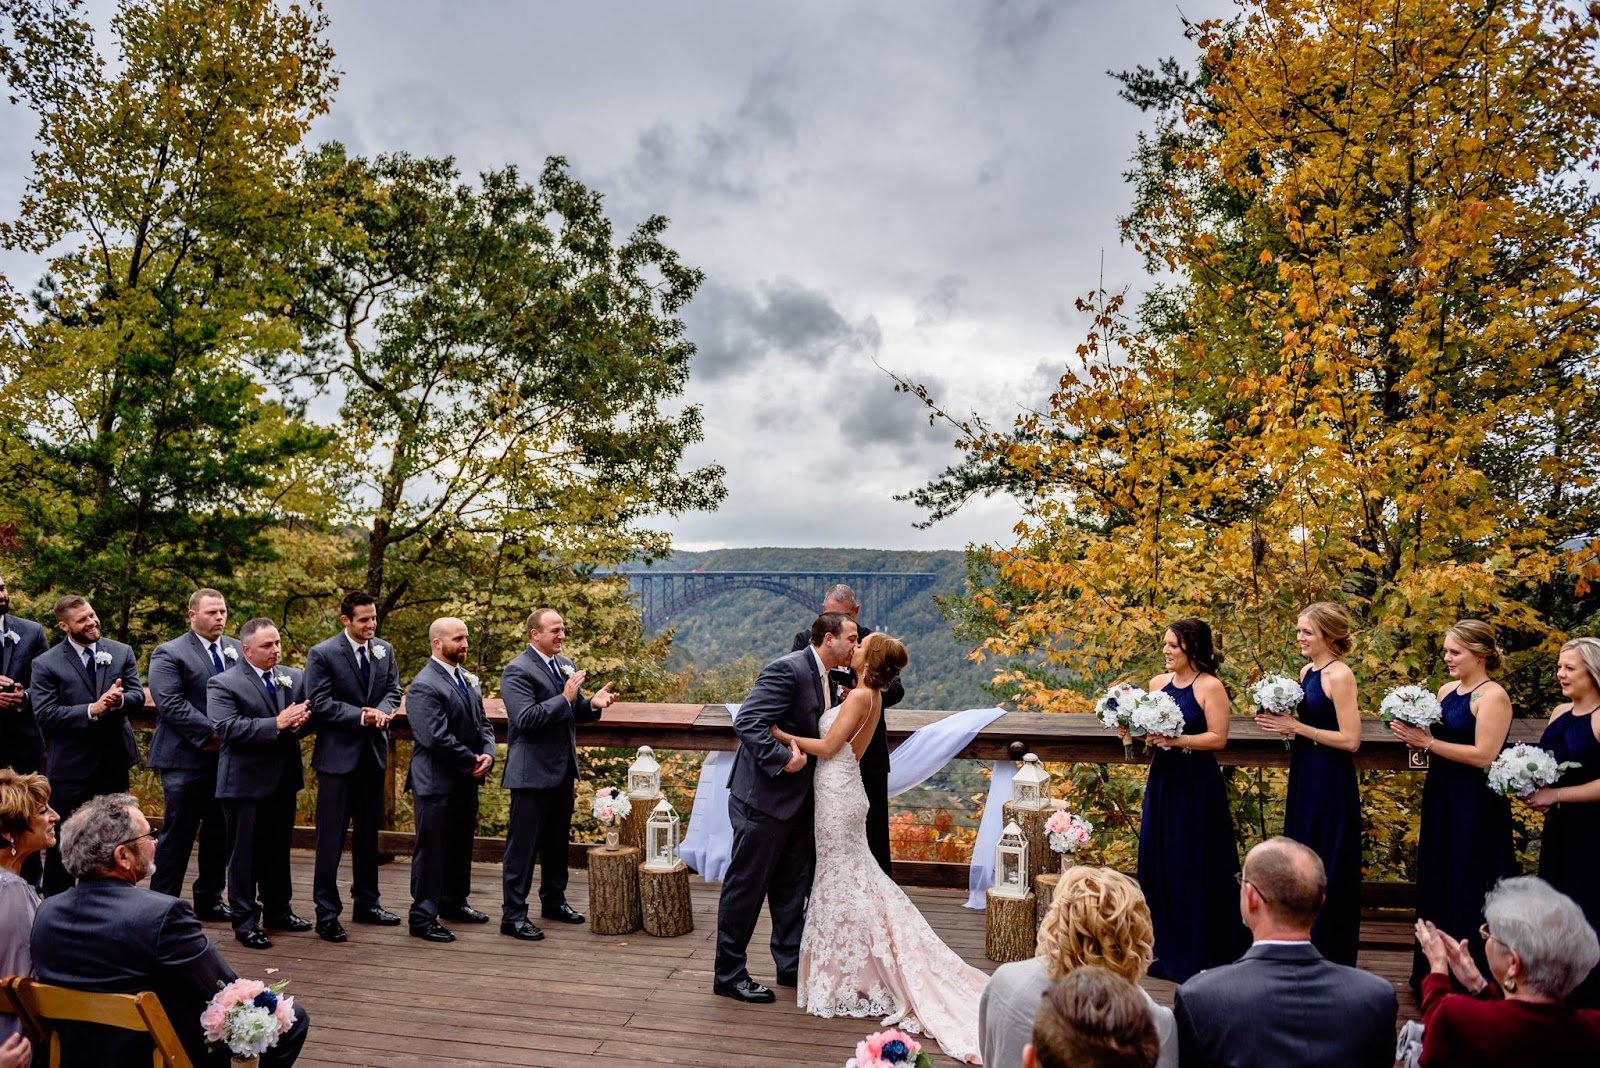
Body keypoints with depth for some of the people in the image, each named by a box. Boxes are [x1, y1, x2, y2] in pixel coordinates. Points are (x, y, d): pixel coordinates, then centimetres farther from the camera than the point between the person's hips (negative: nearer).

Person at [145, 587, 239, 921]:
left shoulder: (237, 650, 11)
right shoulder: (169, 653, -3)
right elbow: (171, 704, -13)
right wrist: (212, 733, -17)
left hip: (228, 757, 5)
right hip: (187, 758, -5)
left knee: (220, 833, 11)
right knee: (178, 833, 1)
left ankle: (209, 899, 23)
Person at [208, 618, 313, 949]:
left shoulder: (293, 678, 8)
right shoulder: (223, 684, -9)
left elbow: (307, 714, 10)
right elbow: (227, 728, -21)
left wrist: (299, 721, -15)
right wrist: (277, 724, -27)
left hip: (284, 779, 6)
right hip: (247, 782, -5)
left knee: (279, 850, 17)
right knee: (245, 854, 4)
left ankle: (278, 912, 30)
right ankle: (245, 922, 15)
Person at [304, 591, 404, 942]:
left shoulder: (384, 650, 5)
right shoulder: (323, 654, -10)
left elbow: (393, 689, 8)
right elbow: (319, 703, -14)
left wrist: (383, 710, -13)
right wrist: (362, 716, -19)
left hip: (373, 753, 6)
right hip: (338, 754, -5)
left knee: (368, 834, 15)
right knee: (330, 838, -1)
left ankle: (366, 902, 26)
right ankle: (326, 913, 8)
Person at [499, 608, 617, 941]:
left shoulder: (566, 665, 11)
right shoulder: (518, 670, -14)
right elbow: (526, 719, -24)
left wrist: (593, 704, -4)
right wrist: (565, 697, -27)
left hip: (563, 769, 8)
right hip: (532, 772, -8)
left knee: (557, 840, 19)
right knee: (523, 844, 0)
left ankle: (553, 900, 33)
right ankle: (513, 915, 8)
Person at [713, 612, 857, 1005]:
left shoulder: (822, 677, 10)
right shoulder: (787, 670, -20)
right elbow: (747, 722, -26)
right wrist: (782, 759, -28)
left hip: (797, 799, 10)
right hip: (764, 796, -9)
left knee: (792, 886, 18)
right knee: (746, 885, 3)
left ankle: (791, 964, 32)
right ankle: (728, 973, 16)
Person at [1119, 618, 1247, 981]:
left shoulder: (1210, 686, -9)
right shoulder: (1158, 683, 8)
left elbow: (1218, 738, -13)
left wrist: (1176, 740, -22)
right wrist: (1132, 732, -5)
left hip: (1197, 786, -6)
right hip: (1162, 781, 6)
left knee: (1194, 868, 0)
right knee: (1157, 863, 9)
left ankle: (1197, 955, 14)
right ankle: (1165, 950, 23)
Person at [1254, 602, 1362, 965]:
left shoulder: (1340, 676, -16)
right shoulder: (1307, 671, 9)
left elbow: (1351, 740, -19)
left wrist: (1296, 728, -18)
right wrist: (1280, 722, -1)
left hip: (1331, 782, -9)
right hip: (1305, 775, 9)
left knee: (1327, 869, 2)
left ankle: (1330, 954, 16)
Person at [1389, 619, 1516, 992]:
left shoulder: (1493, 696, -13)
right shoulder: (1446, 690, 10)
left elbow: (1483, 755, -21)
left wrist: (1428, 742, -19)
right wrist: (1412, 734, -4)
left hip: (1476, 805, -8)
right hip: (1440, 799, 8)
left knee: (1468, 891, 1)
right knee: (1436, 886, 14)